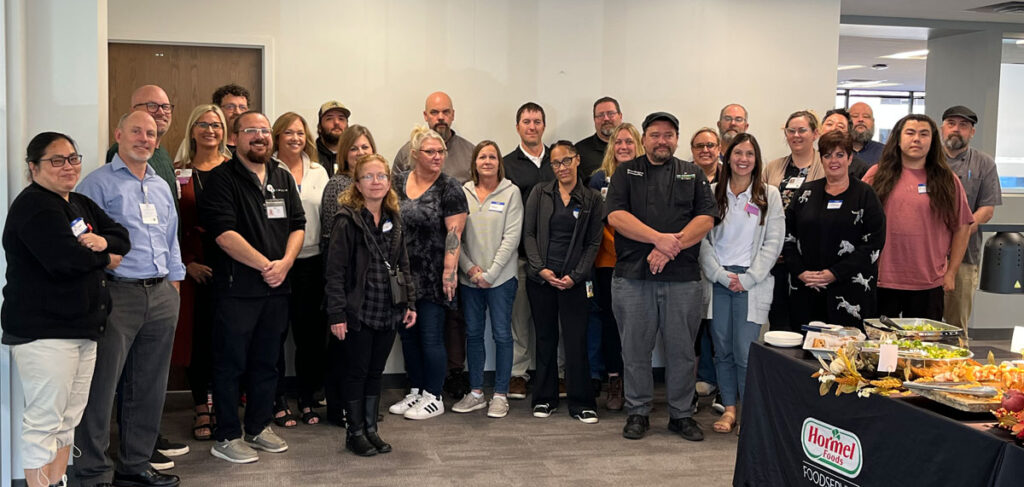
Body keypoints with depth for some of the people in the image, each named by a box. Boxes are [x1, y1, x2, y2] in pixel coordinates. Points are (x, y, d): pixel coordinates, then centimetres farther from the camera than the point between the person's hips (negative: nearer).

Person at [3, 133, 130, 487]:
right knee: (45, 420, -5)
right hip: (43, 331, -9)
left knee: (69, 418, 14)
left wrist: (104, 241, -12)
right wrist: (105, 259, -5)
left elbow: (121, 237, 11)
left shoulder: (81, 205, 17)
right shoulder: (33, 206, -12)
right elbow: (65, 259, -24)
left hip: (82, 326, 9)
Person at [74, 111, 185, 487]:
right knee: (101, 387, -4)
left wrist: (175, 283, 16)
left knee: (149, 386, 11)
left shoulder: (162, 187, 17)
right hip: (117, 295, -6)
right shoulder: (97, 184, -3)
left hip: (161, 297, 7)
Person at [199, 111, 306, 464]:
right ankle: (226, 437, 11)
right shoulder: (222, 179, -6)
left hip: (277, 288, 6)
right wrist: (265, 264, -14)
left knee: (266, 362, 14)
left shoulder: (283, 178, 14)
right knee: (230, 363, 2)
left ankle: (260, 427, 27)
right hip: (237, 287, -6)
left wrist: (284, 263, -6)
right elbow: (224, 233, -15)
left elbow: (297, 225, 11)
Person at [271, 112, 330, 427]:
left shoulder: (319, 172, 12)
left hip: (312, 262, 4)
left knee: (311, 333, 9)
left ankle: (307, 398, 21)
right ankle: (277, 401, 16)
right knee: (276, 332, 4)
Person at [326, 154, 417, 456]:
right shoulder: (348, 221, -10)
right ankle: (355, 433, 19)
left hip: (388, 313, 5)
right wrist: (337, 314, -15)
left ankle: (371, 428, 25)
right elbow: (335, 270, -12)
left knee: (376, 372, 14)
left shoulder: (394, 219, 8)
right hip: (358, 313, -5)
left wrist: (409, 302, 10)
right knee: (356, 372, 6)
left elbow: (403, 264, 15)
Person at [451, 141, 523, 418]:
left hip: (501, 277, -3)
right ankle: (476, 393, 20)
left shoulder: (511, 192, -2)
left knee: (502, 334, 1)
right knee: (473, 333, 9)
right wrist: (471, 268, -7)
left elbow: (511, 237, -8)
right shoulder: (464, 193, 6)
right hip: (469, 278, 3)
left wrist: (490, 273, -11)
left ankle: (500, 395, 10)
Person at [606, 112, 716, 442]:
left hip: (683, 277, 1)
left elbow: (706, 219, 1)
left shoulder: (693, 174, 13)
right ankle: (637, 412, 18)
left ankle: (681, 414, 19)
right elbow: (616, 216, -5)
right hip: (633, 276, -1)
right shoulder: (626, 173, 10)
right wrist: (660, 238, -15)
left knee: (682, 349, 6)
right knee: (635, 349, 4)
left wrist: (670, 249, -13)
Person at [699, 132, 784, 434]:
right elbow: (703, 240, 2)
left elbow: (773, 243, 0)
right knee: (723, 350, 6)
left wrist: (747, 279, -7)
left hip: (752, 282, -1)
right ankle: (729, 408, 17)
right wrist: (721, 275, -7)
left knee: (745, 352, -7)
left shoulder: (769, 195, 4)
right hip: (718, 280, 2)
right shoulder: (713, 193, 5)